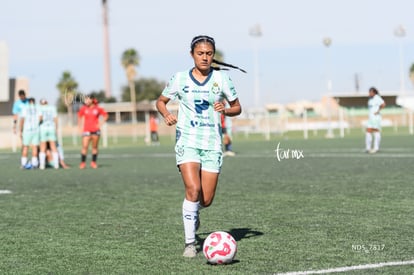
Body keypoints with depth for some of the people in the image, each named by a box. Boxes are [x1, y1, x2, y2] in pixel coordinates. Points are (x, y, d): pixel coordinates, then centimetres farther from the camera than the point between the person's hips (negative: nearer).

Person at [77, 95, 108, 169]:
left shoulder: (98, 108, -1)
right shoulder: (83, 108, 2)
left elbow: (105, 115, 11)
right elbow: (79, 117, 17)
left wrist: (100, 124, 3)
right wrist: (80, 126, 11)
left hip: (95, 130, 0)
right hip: (86, 130, 0)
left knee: (95, 147, 4)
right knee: (85, 146, -10)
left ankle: (94, 162, 12)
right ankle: (83, 162, -5)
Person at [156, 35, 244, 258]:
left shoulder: (221, 79, 2)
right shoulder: (180, 78, 0)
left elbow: (237, 107, 10)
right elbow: (161, 101, 12)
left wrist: (225, 110, -12)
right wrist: (166, 114, -9)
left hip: (212, 143, 2)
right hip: (187, 140, -2)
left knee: (206, 200, 0)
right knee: (193, 189, -22)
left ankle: (192, 212, 39)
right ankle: (190, 242, -11)